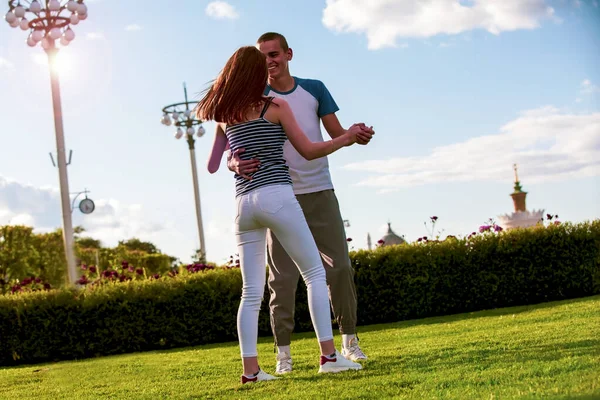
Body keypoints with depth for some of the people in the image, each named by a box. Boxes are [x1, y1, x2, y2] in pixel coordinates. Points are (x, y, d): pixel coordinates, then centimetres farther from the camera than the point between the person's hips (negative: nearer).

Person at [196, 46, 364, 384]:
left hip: (244, 203, 5)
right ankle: (329, 355, -4)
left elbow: (212, 166, 20)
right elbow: (309, 151, 4)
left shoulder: (225, 116, 14)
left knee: (252, 292, 6)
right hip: (277, 197, -5)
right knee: (315, 273, 2)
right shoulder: (276, 107, 1)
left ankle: (251, 369, 1)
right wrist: (347, 138, 16)